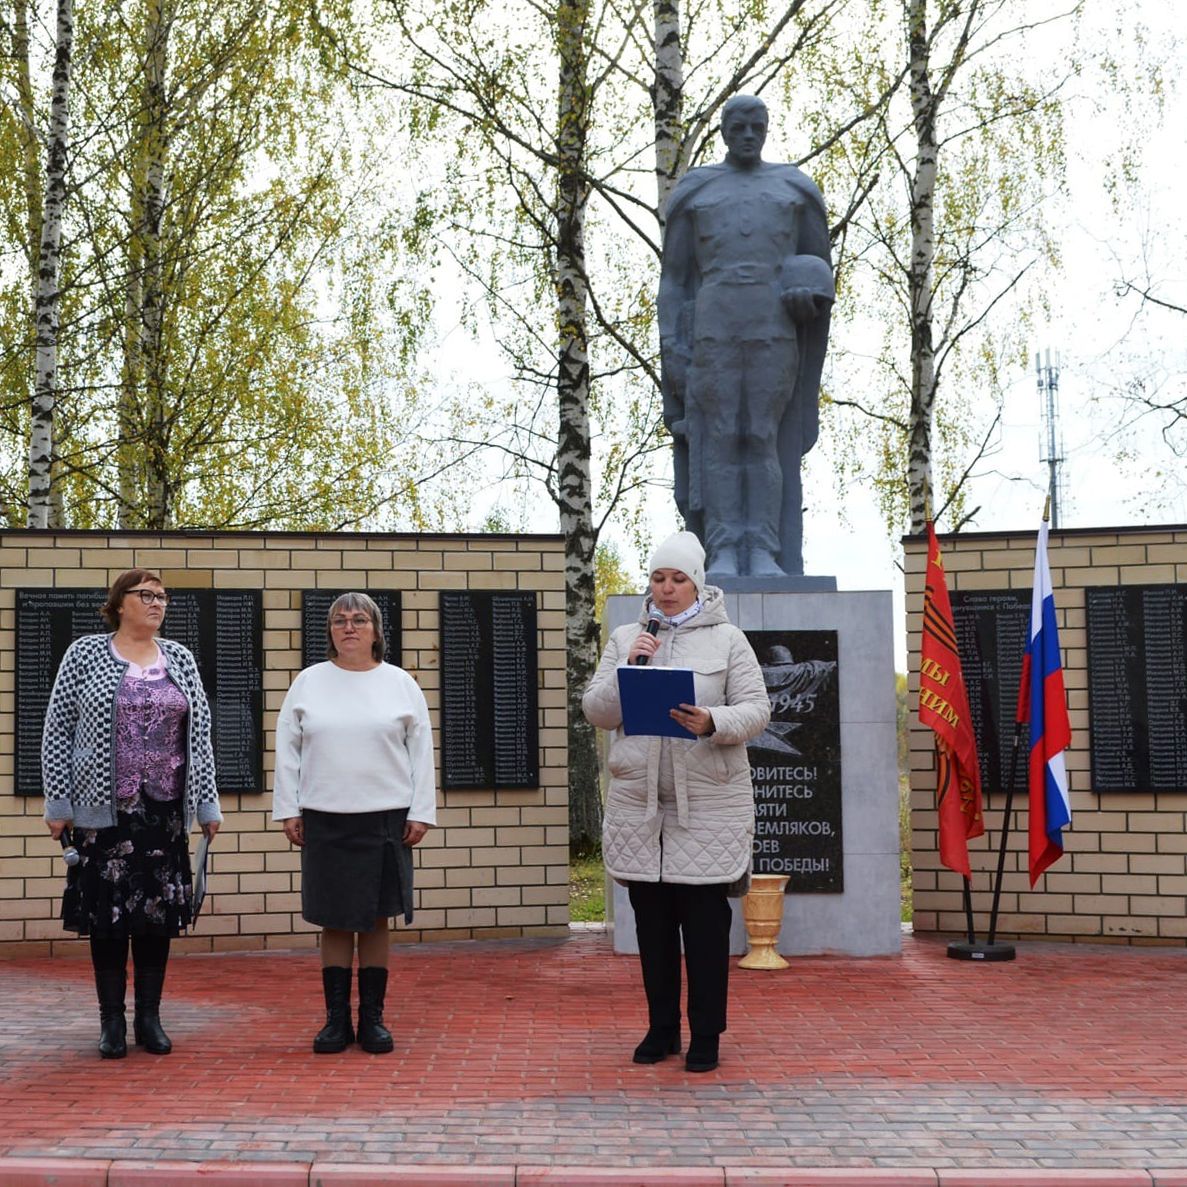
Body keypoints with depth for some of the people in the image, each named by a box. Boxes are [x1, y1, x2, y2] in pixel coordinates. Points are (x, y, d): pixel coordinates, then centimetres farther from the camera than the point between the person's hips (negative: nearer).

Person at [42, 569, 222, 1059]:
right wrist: (58, 803, -4)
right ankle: (112, 1022, 13)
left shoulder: (180, 659, 10)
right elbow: (57, 729, 1)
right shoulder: (85, 654, 2)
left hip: (165, 807, 3)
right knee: (108, 910, 2)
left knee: (160, 911, 5)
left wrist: (207, 802, 7)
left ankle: (149, 1018, 16)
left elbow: (200, 733, 11)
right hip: (104, 807, -3)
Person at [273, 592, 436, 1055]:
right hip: (323, 820, 0)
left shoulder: (400, 683, 7)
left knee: (376, 920, 4)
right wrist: (288, 810, 3)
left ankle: (373, 1018, 13)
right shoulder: (308, 682, 8)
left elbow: (421, 751, 7)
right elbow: (287, 748, 9)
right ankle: (336, 1019, 12)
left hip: (385, 818, 0)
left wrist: (421, 812, 1)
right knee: (334, 921, 4)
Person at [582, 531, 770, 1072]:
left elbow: (756, 710, -2)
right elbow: (595, 711, 6)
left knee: (705, 923, 0)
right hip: (638, 802, 3)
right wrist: (627, 671, -10)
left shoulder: (727, 639, 4)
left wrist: (713, 722, -21)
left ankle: (706, 1036, 11)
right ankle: (661, 1028, 22)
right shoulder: (625, 640, 12)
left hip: (708, 803, -3)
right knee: (652, 921, 9)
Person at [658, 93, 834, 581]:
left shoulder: (795, 188, 16)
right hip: (713, 325, 0)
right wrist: (670, 349, 0)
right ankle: (723, 556, -4)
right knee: (719, 437, -6)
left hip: (774, 326, 0)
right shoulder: (693, 191, 13)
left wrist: (813, 291, -3)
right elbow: (672, 278, 11)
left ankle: (765, 556, -3)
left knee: (765, 439, -5)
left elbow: (820, 264, 21)